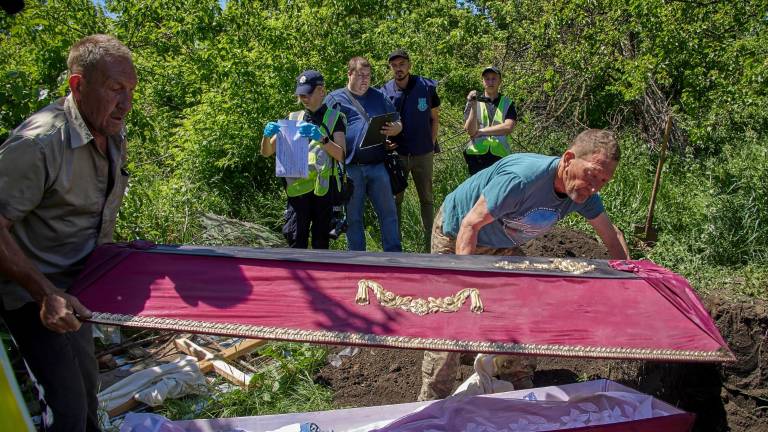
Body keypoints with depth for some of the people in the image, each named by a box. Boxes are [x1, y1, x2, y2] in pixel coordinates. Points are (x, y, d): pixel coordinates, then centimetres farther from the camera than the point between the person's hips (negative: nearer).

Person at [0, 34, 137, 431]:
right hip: (32, 295, -8)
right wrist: (45, 294, -32)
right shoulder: (38, 141, -26)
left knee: (86, 384, 21)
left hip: (74, 290, 8)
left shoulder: (113, 136, 1)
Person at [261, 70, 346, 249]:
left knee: (321, 239, 3)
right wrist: (267, 135, -7)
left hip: (323, 186, -2)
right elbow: (266, 152, 15)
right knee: (296, 238, -7)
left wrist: (322, 138, -21)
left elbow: (340, 155, -5)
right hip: (297, 186, 2)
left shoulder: (334, 118, 8)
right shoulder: (292, 118, 17)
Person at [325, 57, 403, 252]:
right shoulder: (335, 98, 7)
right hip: (350, 168, -2)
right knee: (353, 217, 7)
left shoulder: (379, 96, 16)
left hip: (377, 165, 2)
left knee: (389, 213, 4)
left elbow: (398, 122, 18)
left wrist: (394, 129, -7)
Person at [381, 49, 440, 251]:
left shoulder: (426, 87, -3)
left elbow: (435, 119, 6)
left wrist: (431, 144, 0)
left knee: (427, 199, 8)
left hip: (423, 154, 0)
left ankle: (431, 242, 16)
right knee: (395, 199, 6)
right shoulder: (385, 92, -3)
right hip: (396, 154, 0)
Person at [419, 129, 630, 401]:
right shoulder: (522, 178, -39)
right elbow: (470, 225, -34)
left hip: (503, 246, 7)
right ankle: (432, 403, 4)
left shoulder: (584, 193, -16)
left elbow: (612, 236, -1)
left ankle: (521, 389, 22)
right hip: (456, 237, -7)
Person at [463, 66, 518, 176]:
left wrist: (481, 131, -8)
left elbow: (508, 127, -7)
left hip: (500, 156, 0)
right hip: (476, 156, 0)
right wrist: (473, 106, -15)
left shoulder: (507, 104, 10)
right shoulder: (473, 102, 9)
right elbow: (470, 131, -4)